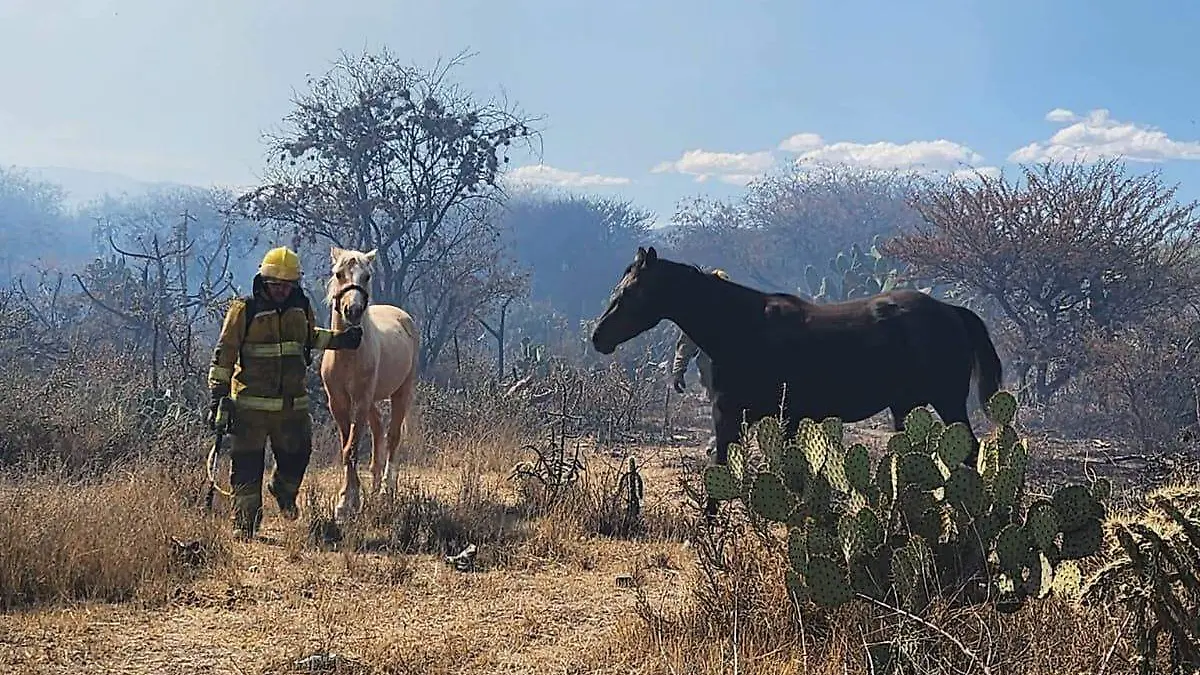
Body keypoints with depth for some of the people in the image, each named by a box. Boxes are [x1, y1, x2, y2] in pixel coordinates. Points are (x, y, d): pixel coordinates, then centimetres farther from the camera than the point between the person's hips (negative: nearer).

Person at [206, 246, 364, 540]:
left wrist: (339, 339, 15)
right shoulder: (244, 310, -8)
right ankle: (244, 522, 9)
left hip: (293, 403, 5)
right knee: (247, 464, -1)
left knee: (297, 456, 15)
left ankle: (284, 493, 45)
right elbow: (224, 353, -6)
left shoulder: (301, 308, 7)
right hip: (251, 403, -4)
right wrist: (217, 397, -9)